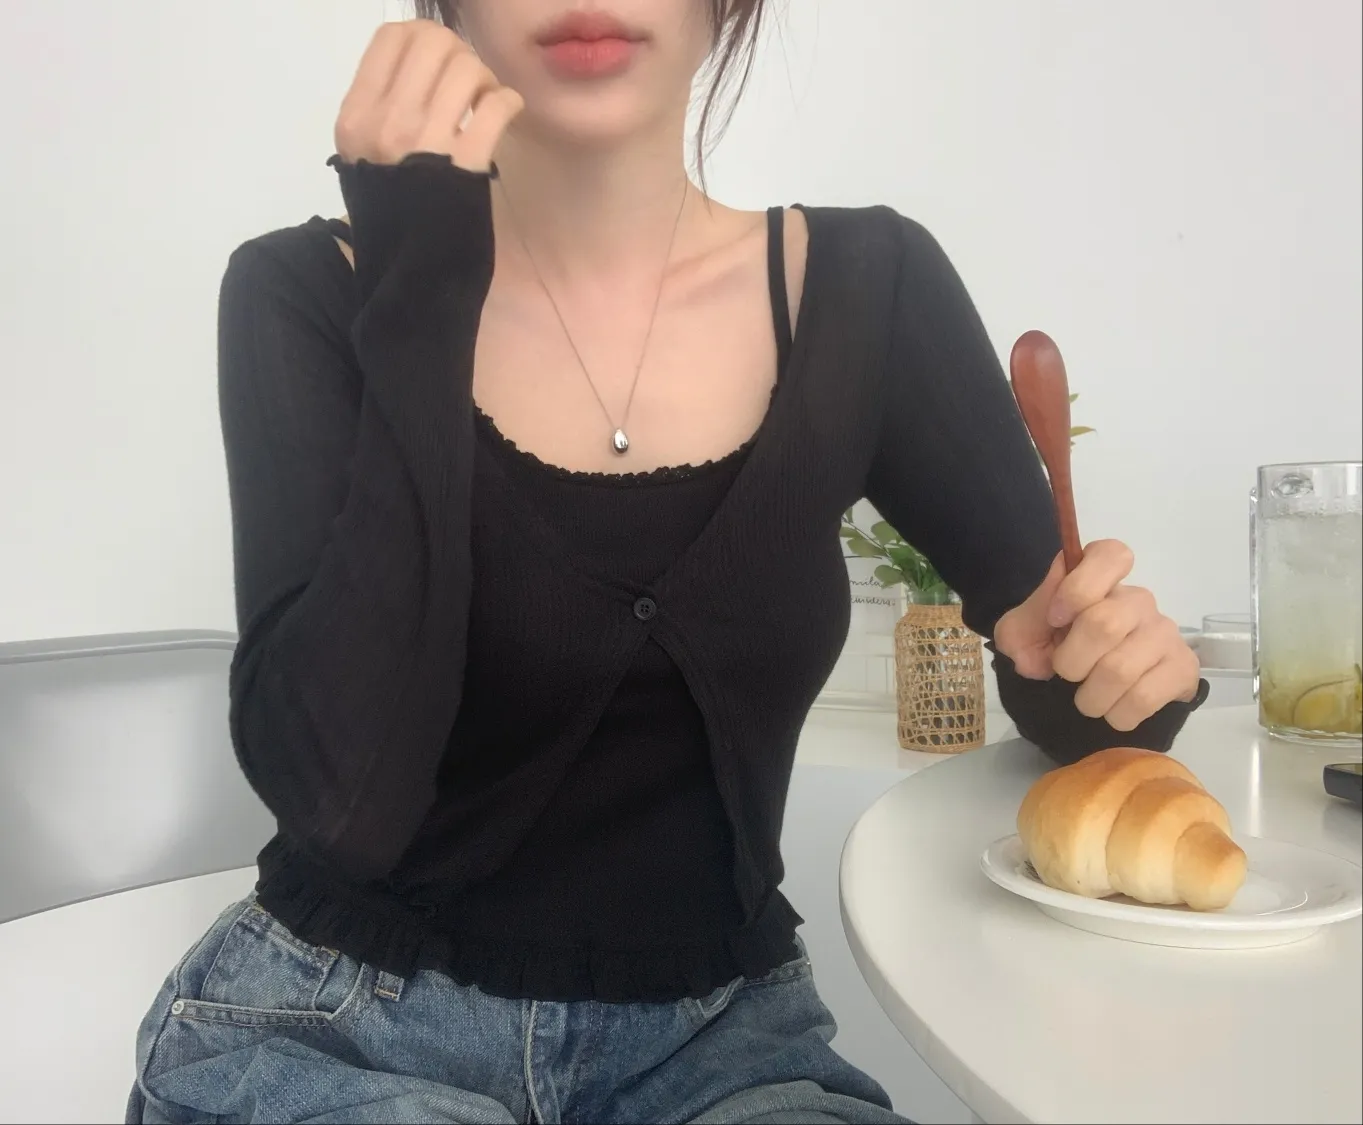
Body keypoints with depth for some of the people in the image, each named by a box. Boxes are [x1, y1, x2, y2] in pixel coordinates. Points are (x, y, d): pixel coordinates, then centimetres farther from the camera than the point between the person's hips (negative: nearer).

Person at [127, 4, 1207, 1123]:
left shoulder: (866, 290, -5)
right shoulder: (315, 294, -10)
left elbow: (1063, 677, 3)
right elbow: (342, 798, -22)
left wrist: (1120, 665, -19)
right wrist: (420, 303, -26)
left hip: (714, 1031, 3)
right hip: (339, 1029, -2)